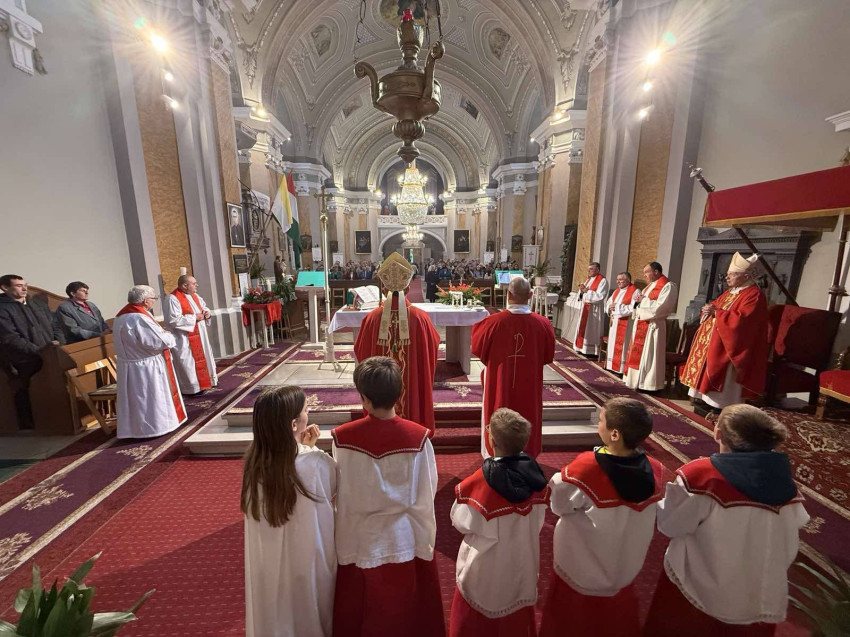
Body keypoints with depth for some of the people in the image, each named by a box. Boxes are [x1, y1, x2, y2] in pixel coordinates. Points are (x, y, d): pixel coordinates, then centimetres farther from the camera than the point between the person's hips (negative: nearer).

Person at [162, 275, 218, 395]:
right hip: (184, 339, -9)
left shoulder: (194, 295, 8)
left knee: (203, 357, 19)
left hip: (199, 336, 9)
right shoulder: (172, 299, -19)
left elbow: (204, 306, 22)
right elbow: (174, 320, -25)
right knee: (188, 362, -1)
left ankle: (205, 380, 34)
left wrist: (207, 312, -1)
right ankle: (191, 387, 10)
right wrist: (194, 317, -20)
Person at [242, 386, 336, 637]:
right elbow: (336, 493, -13)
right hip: (309, 558, -4)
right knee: (311, 616, 25)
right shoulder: (317, 463, -33)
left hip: (267, 561, 5)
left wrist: (302, 448, -4)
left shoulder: (254, 458, -18)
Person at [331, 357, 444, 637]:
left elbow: (341, 495, -14)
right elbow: (426, 496, -14)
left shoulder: (342, 437, -23)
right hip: (404, 539, 0)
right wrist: (425, 544, 0)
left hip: (360, 540, 1)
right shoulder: (418, 437, -23)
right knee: (406, 612, 28)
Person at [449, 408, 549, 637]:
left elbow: (461, 522, -19)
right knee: (517, 614, 30)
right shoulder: (535, 474, -18)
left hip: (487, 566, -4)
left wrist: (464, 492, -5)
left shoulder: (481, 481, -33)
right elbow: (538, 520, -4)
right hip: (523, 560, 4)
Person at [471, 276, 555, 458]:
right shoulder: (542, 323, -15)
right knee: (526, 418, 21)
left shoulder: (494, 321, -21)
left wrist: (478, 326, 12)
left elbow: (477, 347, -5)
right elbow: (548, 356, 0)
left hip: (499, 383, -1)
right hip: (529, 384, 2)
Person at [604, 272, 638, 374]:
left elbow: (633, 308, -20)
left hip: (626, 324, -8)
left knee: (622, 345, -6)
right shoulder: (617, 291, 16)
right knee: (613, 344, 11)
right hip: (614, 322, 8)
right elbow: (609, 302, 17)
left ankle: (621, 368, -1)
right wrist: (610, 307, -6)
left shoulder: (635, 291, -9)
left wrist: (617, 307, -16)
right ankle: (612, 365, 20)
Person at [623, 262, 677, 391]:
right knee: (639, 353, 11)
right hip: (641, 324, 9)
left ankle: (649, 384, 5)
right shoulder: (650, 285, 17)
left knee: (649, 355, -4)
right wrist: (638, 299, 2)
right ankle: (639, 381, 19)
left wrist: (643, 300, -12)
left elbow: (660, 307, -21)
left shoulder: (668, 286, -10)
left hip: (653, 326, -9)